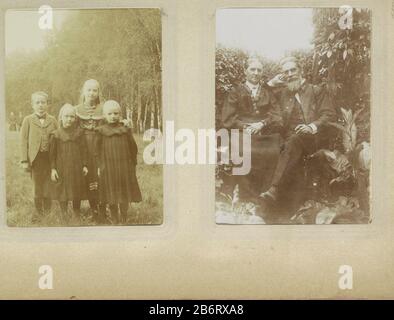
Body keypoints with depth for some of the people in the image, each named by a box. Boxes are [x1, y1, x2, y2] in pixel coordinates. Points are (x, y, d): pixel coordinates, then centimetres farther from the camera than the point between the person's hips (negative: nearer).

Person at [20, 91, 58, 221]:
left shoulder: (52, 120, 6)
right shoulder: (28, 120, 3)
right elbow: (24, 141, 1)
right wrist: (24, 161, -5)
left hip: (50, 157, 1)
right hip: (36, 158, -1)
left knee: (48, 187, 5)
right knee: (37, 188, 7)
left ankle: (48, 211, 21)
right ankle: (38, 211, 22)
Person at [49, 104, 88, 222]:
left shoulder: (78, 133, 1)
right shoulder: (56, 135, -3)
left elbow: (83, 149, 5)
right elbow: (52, 153, -1)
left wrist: (84, 165, 2)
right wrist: (53, 169, -5)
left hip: (77, 168, 2)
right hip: (62, 168, -2)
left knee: (77, 191, 9)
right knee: (63, 191, 4)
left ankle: (77, 214, 24)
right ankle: (64, 214, 17)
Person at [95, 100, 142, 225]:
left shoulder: (125, 130, 4)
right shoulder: (101, 131, 1)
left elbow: (133, 147, 8)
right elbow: (98, 150, 4)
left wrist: (133, 163, 5)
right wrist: (99, 166, 0)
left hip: (125, 167, 1)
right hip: (108, 167, -1)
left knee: (125, 196, 6)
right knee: (111, 195, 6)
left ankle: (124, 219, 20)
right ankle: (114, 220, 18)